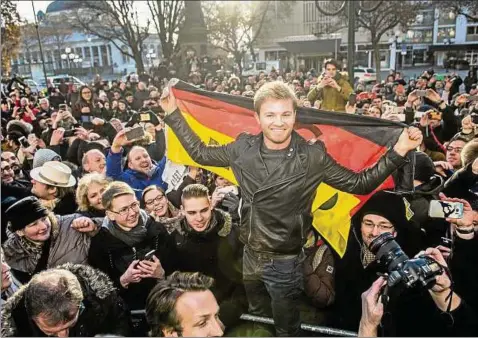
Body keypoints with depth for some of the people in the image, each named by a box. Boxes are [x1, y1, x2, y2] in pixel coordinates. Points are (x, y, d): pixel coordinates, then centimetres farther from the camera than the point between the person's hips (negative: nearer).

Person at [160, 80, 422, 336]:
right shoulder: (243, 148, -10)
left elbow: (359, 184, -11)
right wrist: (173, 114, 1)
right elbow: (201, 154, 2)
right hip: (250, 254, 4)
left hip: (284, 261, -3)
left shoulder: (312, 157, -18)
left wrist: (398, 152, -21)